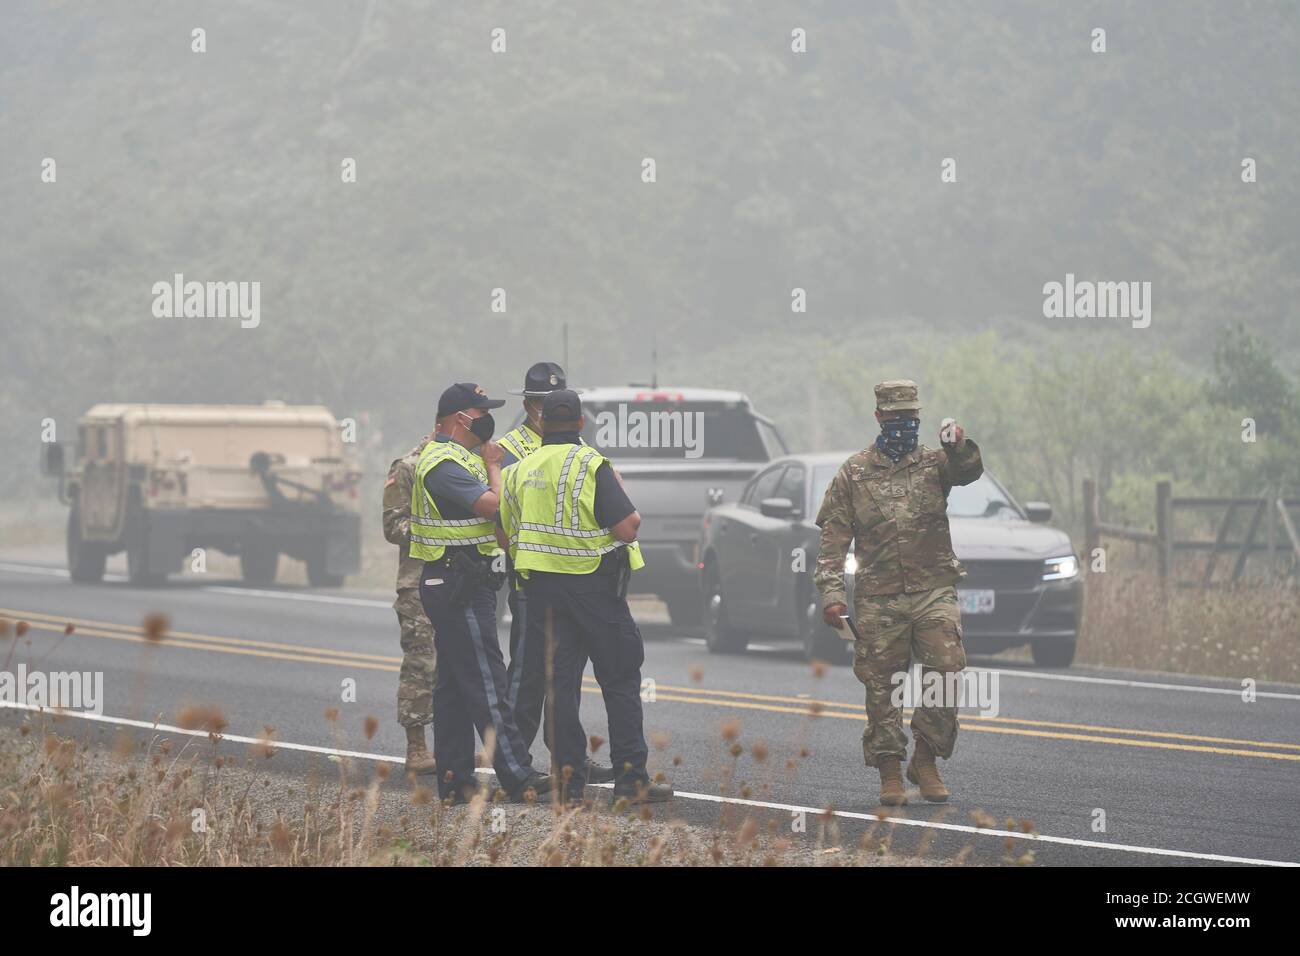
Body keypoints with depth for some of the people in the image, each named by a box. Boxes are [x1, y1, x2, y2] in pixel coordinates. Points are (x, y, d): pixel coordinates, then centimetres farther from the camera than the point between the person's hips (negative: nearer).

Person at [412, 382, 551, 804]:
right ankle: (518, 777, -13)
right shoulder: (443, 463, -16)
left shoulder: (460, 457, 19)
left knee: (454, 683, 10)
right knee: (485, 681, -11)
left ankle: (454, 779, 12)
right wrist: (493, 464, -7)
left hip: (461, 584, 11)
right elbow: (492, 504, -23)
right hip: (458, 585, -11)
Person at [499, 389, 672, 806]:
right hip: (592, 583, -5)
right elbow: (627, 528, -16)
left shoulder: (520, 471, 8)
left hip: (541, 585, 5)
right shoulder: (591, 466, -12)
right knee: (620, 681, 1)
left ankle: (567, 779, 5)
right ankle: (630, 779, -3)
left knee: (559, 681, 8)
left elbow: (508, 535, 13)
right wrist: (620, 488, 1)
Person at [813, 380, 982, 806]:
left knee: (947, 670, -13)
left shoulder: (933, 462, 9)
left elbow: (968, 471, -13)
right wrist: (830, 592, -4)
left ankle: (925, 761, 1)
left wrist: (959, 447, -35)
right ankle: (889, 773, 10)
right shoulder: (853, 473, 8)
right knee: (882, 687, 1)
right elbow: (833, 538, 5)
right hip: (878, 599, 0)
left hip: (933, 591, 0)